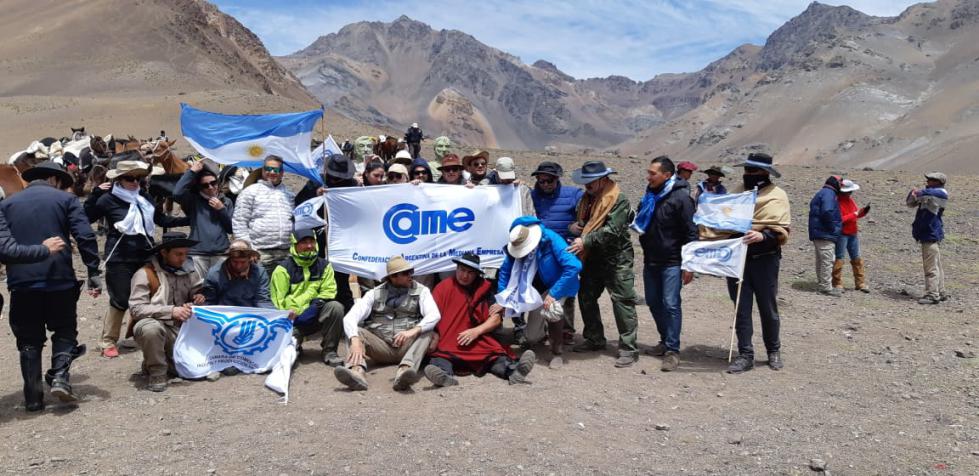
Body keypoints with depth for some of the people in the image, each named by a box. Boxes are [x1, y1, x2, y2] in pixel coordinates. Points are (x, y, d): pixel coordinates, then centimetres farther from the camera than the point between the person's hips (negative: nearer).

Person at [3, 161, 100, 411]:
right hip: (59, 279, -2)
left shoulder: (7, 204, 11)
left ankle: (33, 398, 9)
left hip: (22, 281, 2)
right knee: (64, 330, 15)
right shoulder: (65, 199, 2)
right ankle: (60, 377, -5)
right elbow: (86, 237, -8)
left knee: (29, 339, 11)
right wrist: (94, 273, -6)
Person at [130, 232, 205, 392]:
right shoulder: (145, 274, -9)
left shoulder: (188, 271, 6)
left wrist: (199, 298, -5)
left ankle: (165, 360, 22)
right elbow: (136, 309, -17)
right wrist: (171, 311, -26)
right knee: (151, 328, -39)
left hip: (180, 328, 5)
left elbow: (197, 292, 20)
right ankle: (156, 371, -12)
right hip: (155, 324, -5)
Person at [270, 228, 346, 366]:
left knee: (336, 307, -27)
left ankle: (329, 351, -13)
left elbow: (329, 291, 0)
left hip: (316, 316, 2)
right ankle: (296, 341, 14)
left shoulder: (324, 266, 4)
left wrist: (317, 303, -20)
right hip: (291, 319, -2)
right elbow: (278, 301, -8)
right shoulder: (283, 269, -5)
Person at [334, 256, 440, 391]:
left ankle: (404, 371, -51)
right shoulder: (375, 294, 5)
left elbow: (434, 315, -13)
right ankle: (357, 371, -46)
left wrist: (414, 330, -32)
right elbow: (350, 317, -8)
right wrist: (355, 340, -29)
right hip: (380, 346, 1)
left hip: (406, 347, -1)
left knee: (426, 333, -27)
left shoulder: (421, 291, 4)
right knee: (356, 331, -20)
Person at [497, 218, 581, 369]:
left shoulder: (551, 240, -29)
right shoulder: (514, 247, -13)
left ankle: (558, 352, -12)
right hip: (538, 290, 5)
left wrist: (554, 294, -36)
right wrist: (501, 299, -7)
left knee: (551, 310, -37)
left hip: (559, 286, -4)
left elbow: (574, 266, -37)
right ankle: (547, 329, 42)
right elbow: (505, 271, 1)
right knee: (532, 337, 3)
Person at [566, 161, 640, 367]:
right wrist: (576, 226, 2)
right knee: (586, 297, 14)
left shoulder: (618, 200, -15)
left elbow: (612, 231, -23)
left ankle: (628, 349, -2)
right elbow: (581, 220, 25)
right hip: (593, 258, 9)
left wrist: (586, 241, -24)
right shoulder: (588, 197, 11)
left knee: (622, 301, -7)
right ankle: (594, 339, 30)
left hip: (616, 259, -9)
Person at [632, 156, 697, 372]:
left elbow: (690, 233, -13)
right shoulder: (651, 195, 9)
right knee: (654, 303, 12)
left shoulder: (681, 198, -13)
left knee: (671, 304, -7)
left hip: (672, 262, -7)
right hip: (650, 261, 8)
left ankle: (673, 350, -1)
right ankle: (665, 341, 27)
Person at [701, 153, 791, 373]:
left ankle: (774, 351, 27)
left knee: (768, 308, 8)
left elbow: (781, 231, -11)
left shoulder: (776, 196, -3)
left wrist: (763, 236, -29)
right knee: (741, 308, 4)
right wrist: (706, 233, 1)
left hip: (764, 260, -4)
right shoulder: (737, 190, 12)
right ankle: (745, 355, 11)